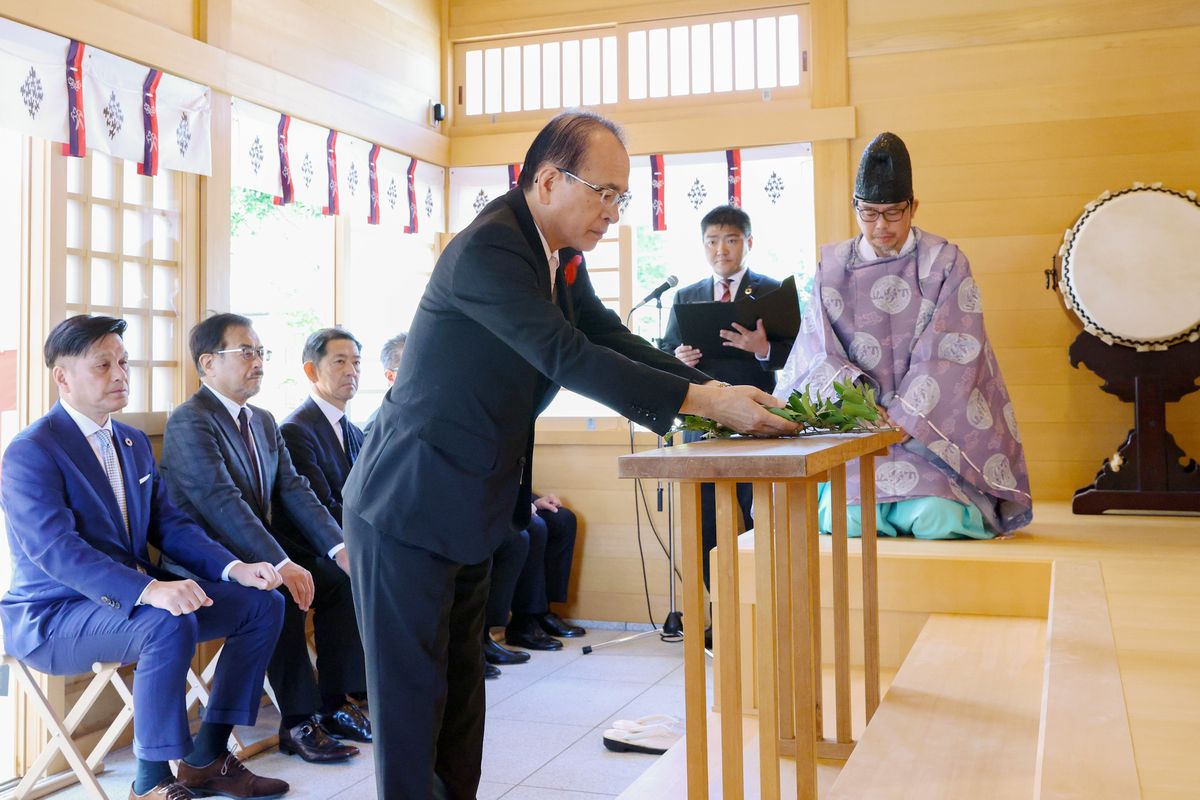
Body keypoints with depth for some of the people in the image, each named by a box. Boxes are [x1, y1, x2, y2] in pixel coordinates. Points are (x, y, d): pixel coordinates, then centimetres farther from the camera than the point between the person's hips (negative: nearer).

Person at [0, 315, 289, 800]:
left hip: (135, 596, 9)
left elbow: (169, 525, 10)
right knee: (168, 626, -36)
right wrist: (149, 590, -41)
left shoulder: (134, 443, 13)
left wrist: (234, 568, -8)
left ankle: (206, 759, 5)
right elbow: (55, 550, -27)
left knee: (262, 604, -2)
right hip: (51, 616, -8)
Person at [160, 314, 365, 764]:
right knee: (284, 593, -31)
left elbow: (294, 490, 5)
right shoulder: (189, 423, -14)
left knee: (341, 576, -9)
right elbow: (223, 505, -25)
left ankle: (334, 704, -1)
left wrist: (339, 546, -10)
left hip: (261, 545, 8)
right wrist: (281, 565, -34)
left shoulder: (264, 422, 13)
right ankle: (297, 724, -19)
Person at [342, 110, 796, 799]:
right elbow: (569, 357, -27)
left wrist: (720, 390, -7)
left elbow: (612, 339, 6)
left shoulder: (562, 257, 7)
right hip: (411, 507, -9)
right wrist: (704, 401, -26)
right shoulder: (488, 248, -22)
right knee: (413, 691, 0)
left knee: (463, 682, 15)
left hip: (473, 506, 9)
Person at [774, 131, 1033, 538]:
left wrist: (903, 419, -17)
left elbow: (950, 355, -7)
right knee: (846, 516, -28)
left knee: (934, 516, -27)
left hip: (928, 426, -1)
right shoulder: (833, 268, 8)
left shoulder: (946, 263, 2)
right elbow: (818, 354, 1)